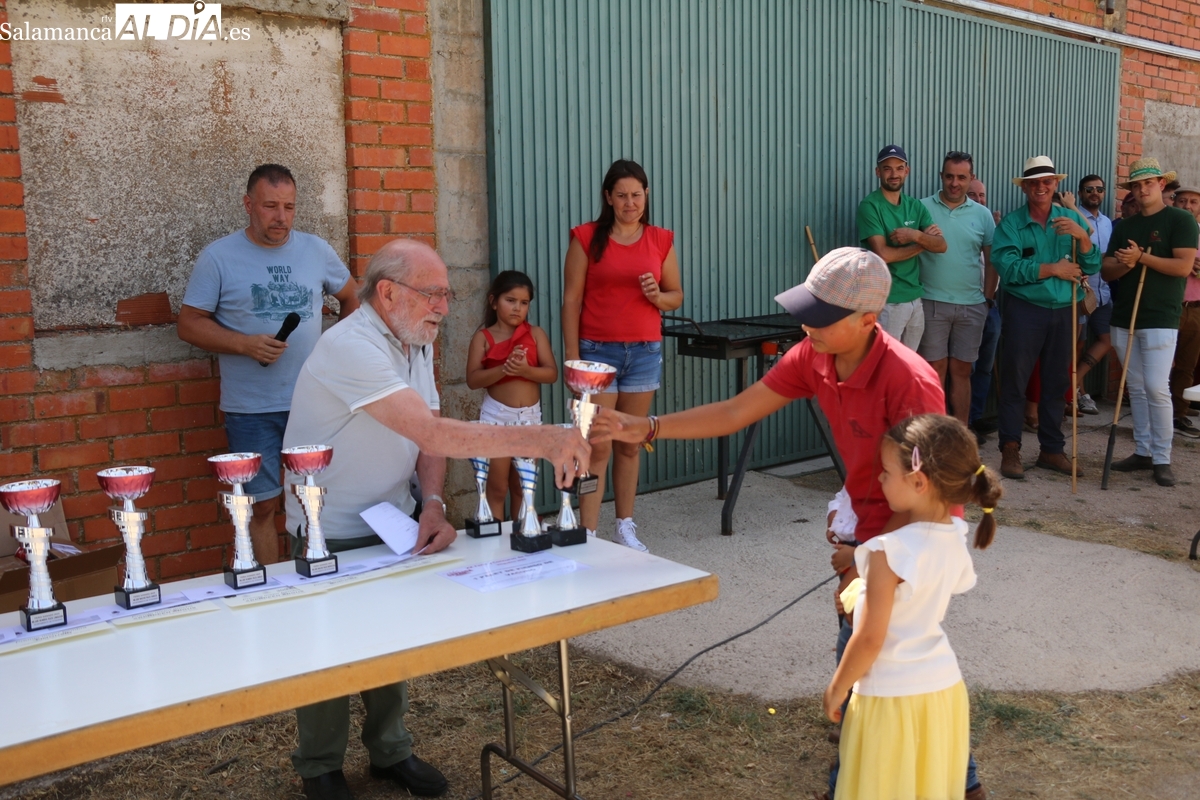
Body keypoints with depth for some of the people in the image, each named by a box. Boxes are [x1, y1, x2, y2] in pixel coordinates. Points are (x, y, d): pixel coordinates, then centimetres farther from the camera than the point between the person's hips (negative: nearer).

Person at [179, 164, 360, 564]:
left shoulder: (316, 250, 7)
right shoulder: (218, 257, -2)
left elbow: (351, 298, 21)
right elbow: (189, 323, -2)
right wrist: (246, 344, -16)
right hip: (252, 410, -2)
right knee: (262, 504, 4)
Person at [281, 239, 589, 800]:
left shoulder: (416, 342, 0)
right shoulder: (350, 348, -29)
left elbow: (431, 435, 3)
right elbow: (434, 433, -39)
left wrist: (433, 504, -15)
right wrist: (543, 440, -41)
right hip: (332, 537, -7)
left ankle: (390, 752, 35)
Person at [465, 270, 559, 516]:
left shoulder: (536, 334, 2)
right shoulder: (483, 337, -3)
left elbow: (552, 373, -5)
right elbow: (473, 379, -11)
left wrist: (525, 369, -22)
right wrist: (503, 369, -25)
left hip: (530, 415, 3)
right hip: (497, 415, -3)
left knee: (522, 486, 14)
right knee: (497, 487, 3)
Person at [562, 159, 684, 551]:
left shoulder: (661, 241, 8)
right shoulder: (587, 238, -1)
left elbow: (677, 295, 15)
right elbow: (571, 300, -3)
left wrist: (658, 296, -9)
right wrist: (572, 357, -9)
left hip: (645, 352, 3)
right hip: (598, 352, -3)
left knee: (630, 445, 9)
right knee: (598, 446, -6)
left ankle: (625, 527, 20)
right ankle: (588, 533, 0)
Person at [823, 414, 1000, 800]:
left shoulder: (890, 551, -25)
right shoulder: (955, 540, -5)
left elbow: (870, 639, -20)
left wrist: (837, 689, -6)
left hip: (892, 696, -7)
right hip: (945, 686, 7)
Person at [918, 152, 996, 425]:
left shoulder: (982, 214, 7)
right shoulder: (923, 208, -2)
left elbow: (991, 259, 10)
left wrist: (988, 295, 6)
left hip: (972, 305, 3)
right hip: (933, 302, -3)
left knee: (962, 371, 10)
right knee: (935, 370, 0)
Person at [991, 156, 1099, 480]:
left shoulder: (1072, 220, 8)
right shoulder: (1011, 223, -3)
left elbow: (1092, 267, 3)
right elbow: (1008, 267, -17)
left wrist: (1082, 236, -14)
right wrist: (1053, 269, -13)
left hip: (1064, 311, 4)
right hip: (1024, 310, -4)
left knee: (1056, 383, 11)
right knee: (1014, 381, -2)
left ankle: (1051, 450, 21)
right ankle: (1010, 450, 6)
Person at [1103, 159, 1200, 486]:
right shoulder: (1123, 226, 14)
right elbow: (1107, 270, 8)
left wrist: (1142, 256, -14)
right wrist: (1124, 264, -13)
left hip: (1160, 319, -6)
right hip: (1124, 318, 6)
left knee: (1157, 388, -10)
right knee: (1136, 388, 9)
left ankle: (1162, 459, -2)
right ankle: (1142, 451, 17)